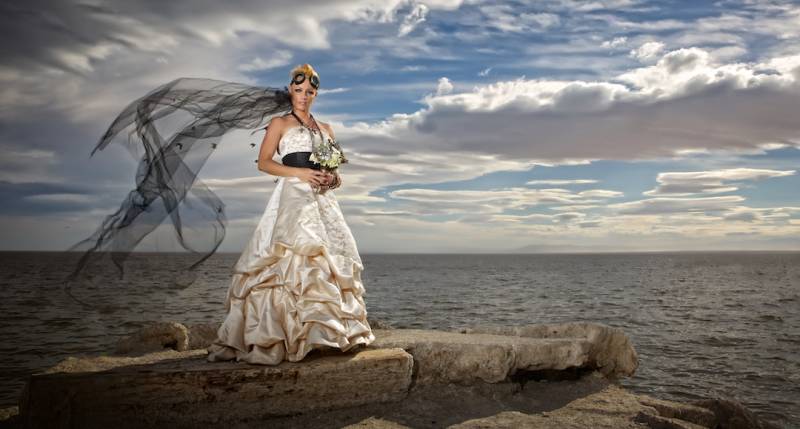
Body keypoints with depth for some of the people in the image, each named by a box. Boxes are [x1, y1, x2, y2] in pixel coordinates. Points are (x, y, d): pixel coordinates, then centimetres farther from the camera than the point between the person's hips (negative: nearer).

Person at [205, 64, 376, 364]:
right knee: (293, 257, -20)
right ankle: (274, 337, -21)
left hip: (322, 198, 6)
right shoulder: (279, 123, 10)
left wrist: (334, 178, 0)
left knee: (332, 257, -4)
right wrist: (300, 172, -14)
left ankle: (328, 330, 1)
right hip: (292, 195, -6)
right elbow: (263, 162, 0)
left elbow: (334, 166, 25)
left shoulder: (326, 129, 23)